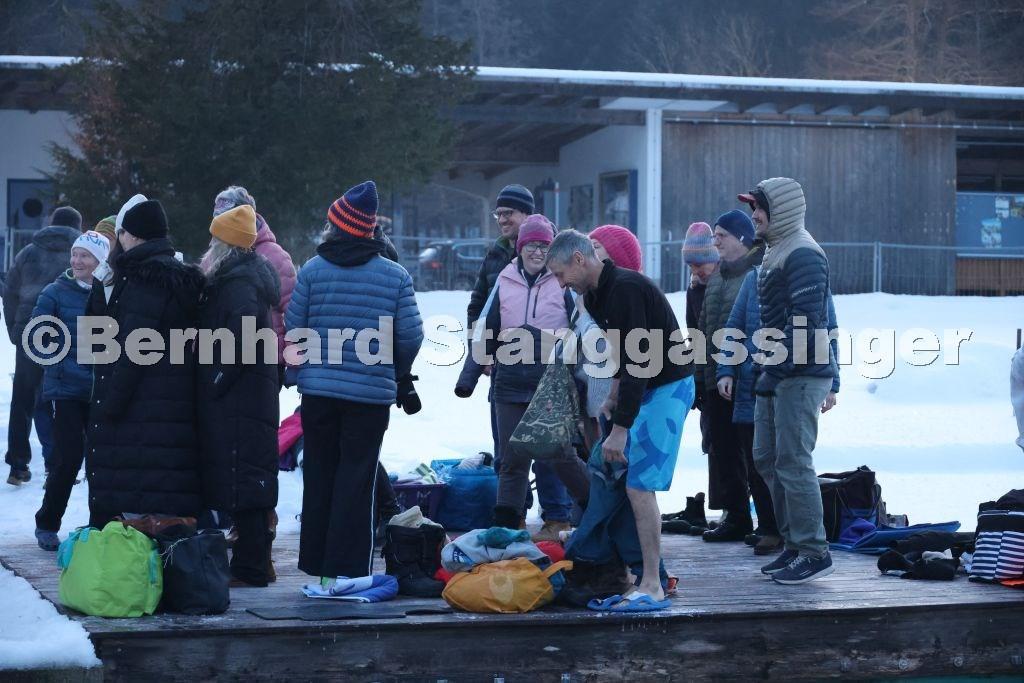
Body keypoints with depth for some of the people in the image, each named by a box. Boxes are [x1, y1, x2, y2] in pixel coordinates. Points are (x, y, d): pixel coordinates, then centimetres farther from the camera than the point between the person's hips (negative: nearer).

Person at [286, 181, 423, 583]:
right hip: (372, 392, -1)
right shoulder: (395, 275, -3)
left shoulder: (312, 270, -4)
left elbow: (293, 328, -1)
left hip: (318, 387, 1)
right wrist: (396, 372, 16)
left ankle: (315, 562, 19)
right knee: (357, 478, 5)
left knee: (319, 473, 13)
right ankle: (348, 566, 3)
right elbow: (411, 337, -3)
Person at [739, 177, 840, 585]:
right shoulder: (776, 253, 19)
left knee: (793, 462, -9)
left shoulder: (802, 255, -14)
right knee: (767, 459, 12)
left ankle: (814, 553, -4)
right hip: (778, 376, 11)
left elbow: (805, 321, -22)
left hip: (801, 376, -10)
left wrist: (774, 369, -20)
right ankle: (794, 544, 20)